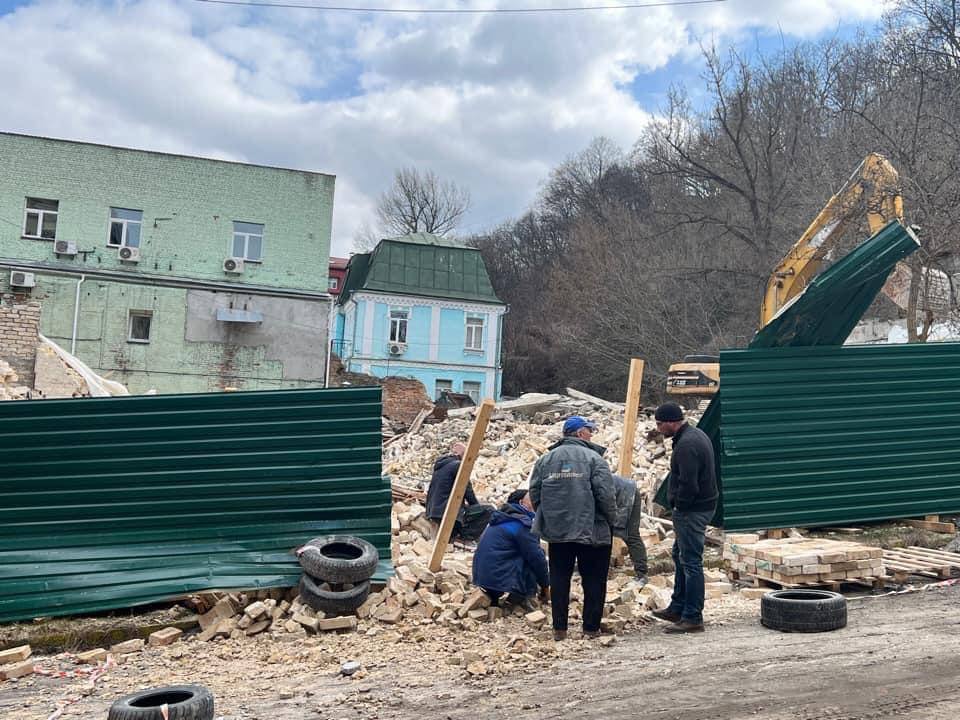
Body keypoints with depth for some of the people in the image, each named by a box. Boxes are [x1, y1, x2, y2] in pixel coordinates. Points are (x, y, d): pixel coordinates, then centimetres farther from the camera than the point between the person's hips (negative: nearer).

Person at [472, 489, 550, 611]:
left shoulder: (502, 519, 18)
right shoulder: (521, 524, -11)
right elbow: (537, 557, -8)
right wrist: (545, 586, 6)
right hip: (499, 579, -9)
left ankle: (492, 596, 12)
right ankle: (519, 595, -1)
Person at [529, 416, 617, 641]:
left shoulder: (546, 459, 5)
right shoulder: (593, 458, -8)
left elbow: (534, 492, 4)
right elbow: (605, 494, -14)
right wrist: (612, 518, 2)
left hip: (557, 530, 4)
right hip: (592, 530, -4)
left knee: (559, 579, 11)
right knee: (593, 580, 8)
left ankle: (559, 628, 14)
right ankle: (591, 628, 12)